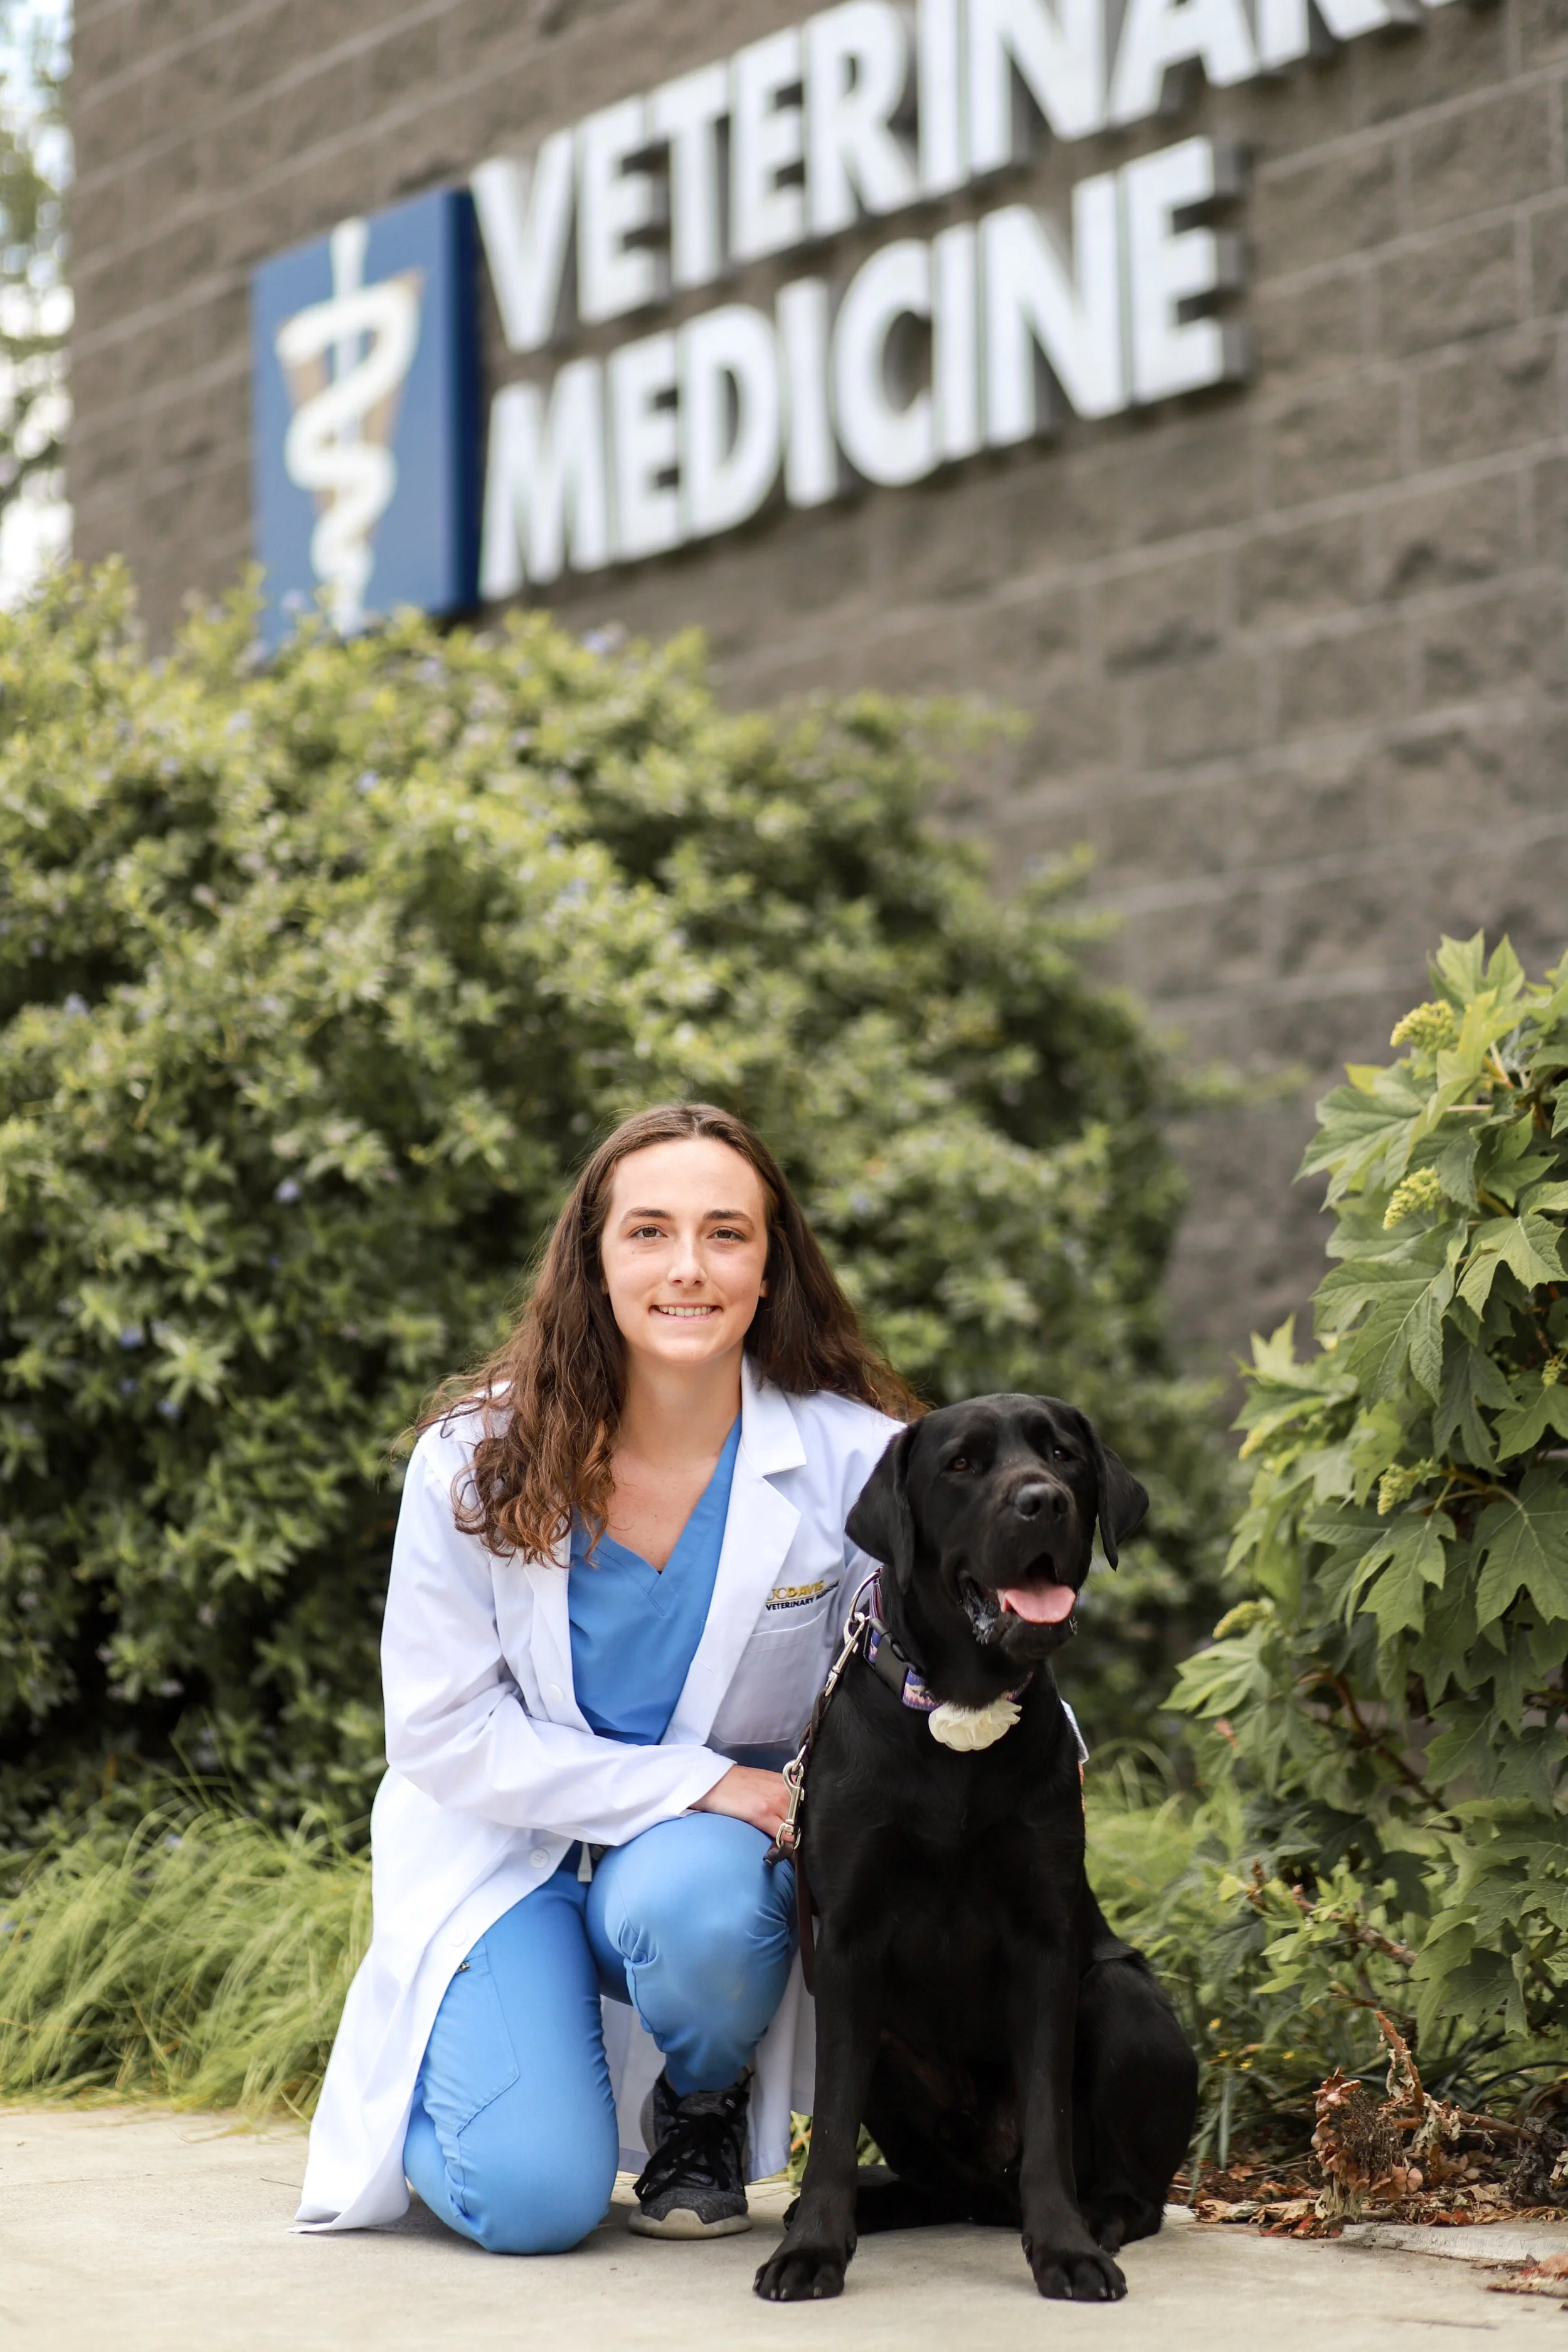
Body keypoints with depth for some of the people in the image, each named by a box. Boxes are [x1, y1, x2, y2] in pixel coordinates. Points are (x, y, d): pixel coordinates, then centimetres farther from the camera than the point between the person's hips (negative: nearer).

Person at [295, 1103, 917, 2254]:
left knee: (691, 1906, -37)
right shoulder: (481, 1458, -13)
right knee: (533, 2199, -20)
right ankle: (424, 2077, 19)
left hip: (719, 1850, 0)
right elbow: (443, 1731, -10)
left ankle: (705, 2112, 1)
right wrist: (693, 1782, -20)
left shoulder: (852, 1458, -13)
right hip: (506, 1846, 0)